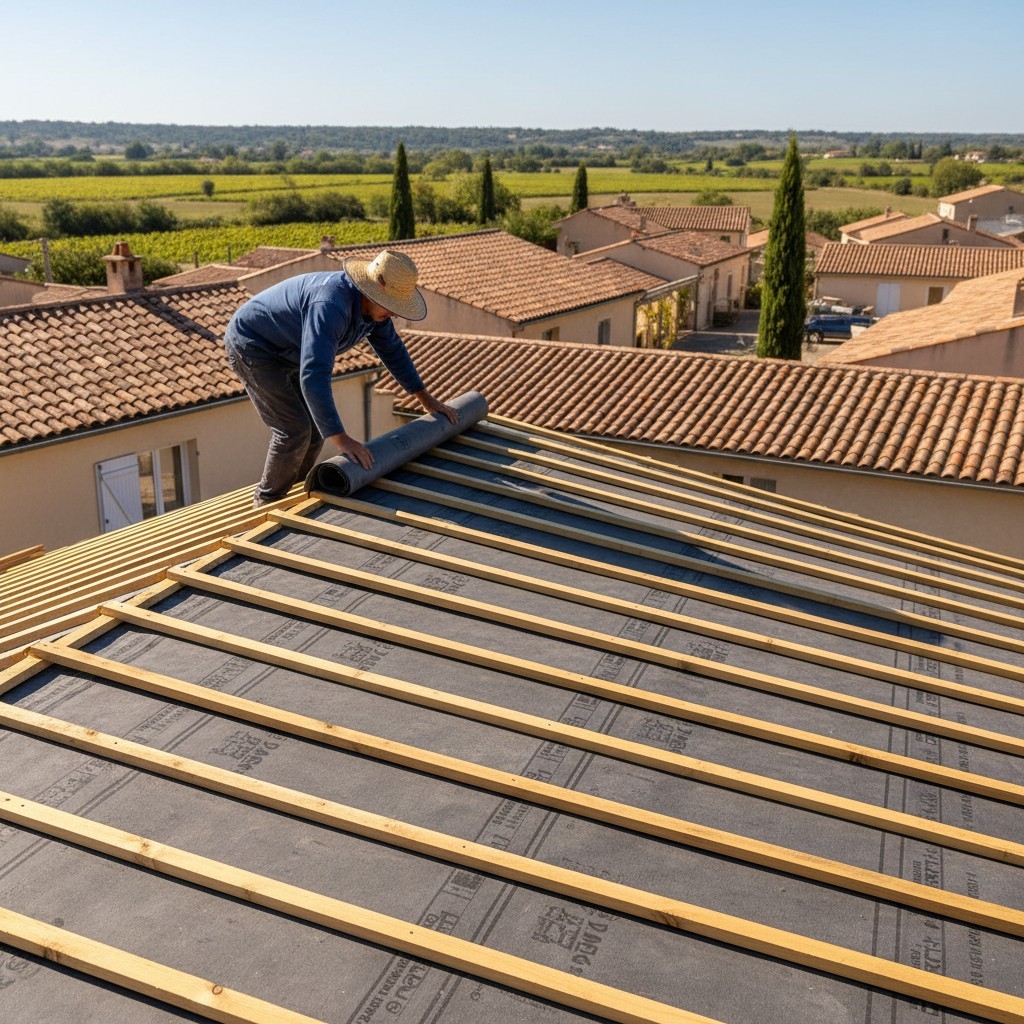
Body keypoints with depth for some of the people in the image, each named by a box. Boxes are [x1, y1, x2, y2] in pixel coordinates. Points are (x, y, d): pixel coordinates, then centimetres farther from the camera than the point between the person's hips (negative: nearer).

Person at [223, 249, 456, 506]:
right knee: (295, 429, -12)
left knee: (318, 421, 10)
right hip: (251, 347, -9)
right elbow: (314, 376, -44)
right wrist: (341, 438, -46)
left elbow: (392, 349, 10)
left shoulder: (373, 303, -8)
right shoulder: (332, 306, -38)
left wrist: (426, 399, 12)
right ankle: (268, 502, 8)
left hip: (281, 350, 9)